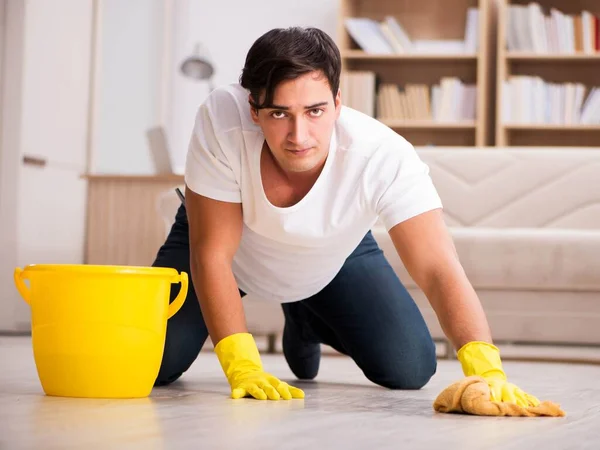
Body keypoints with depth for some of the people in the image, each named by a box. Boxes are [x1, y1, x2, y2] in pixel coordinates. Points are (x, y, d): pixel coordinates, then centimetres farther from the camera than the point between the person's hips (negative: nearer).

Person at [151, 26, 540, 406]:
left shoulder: (384, 156, -39)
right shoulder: (221, 120, -39)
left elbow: (437, 268, -43)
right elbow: (212, 251, -31)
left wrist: (486, 369, -59)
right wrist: (243, 367, -36)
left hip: (334, 256, 1)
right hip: (233, 250, -1)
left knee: (410, 369, -11)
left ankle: (305, 321, 21)